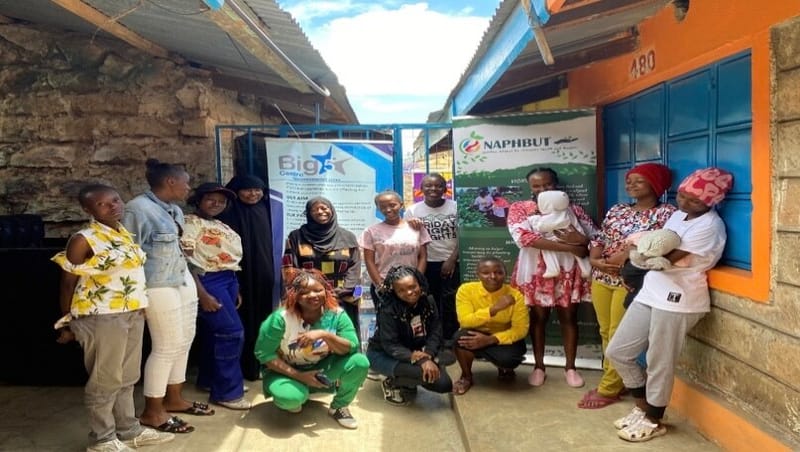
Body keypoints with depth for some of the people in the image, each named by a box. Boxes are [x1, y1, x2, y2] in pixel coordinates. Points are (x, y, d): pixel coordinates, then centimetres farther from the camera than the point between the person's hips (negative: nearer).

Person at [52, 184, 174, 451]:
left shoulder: (125, 234, 8)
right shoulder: (84, 240, -13)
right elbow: (67, 284, -8)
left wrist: (137, 309, 14)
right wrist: (69, 323, -3)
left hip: (133, 314, 7)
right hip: (101, 317, -7)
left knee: (127, 378, 17)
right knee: (105, 380, 5)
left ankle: (129, 431, 31)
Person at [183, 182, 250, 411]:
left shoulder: (221, 226, 16)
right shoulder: (189, 223, -9)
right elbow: (186, 261, -15)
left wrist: (235, 288, 18)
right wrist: (201, 294, -20)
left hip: (228, 280, 9)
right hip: (208, 281, -9)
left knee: (214, 331, 16)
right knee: (232, 332, -10)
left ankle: (209, 378, 30)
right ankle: (227, 392, -2)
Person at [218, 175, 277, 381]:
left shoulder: (264, 210, 11)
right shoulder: (230, 213, -7)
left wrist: (271, 270, 12)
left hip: (263, 273, 6)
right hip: (241, 274, -6)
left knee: (263, 317, 11)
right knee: (246, 319, -1)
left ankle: (263, 364, 22)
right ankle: (248, 368, 8)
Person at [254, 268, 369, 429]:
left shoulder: (336, 314, -16)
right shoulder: (280, 319, -23)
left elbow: (352, 348, -21)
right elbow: (264, 354, -19)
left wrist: (325, 335, -38)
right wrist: (299, 376, -22)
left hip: (322, 369, 3)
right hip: (287, 372, -2)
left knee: (359, 362, -23)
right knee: (290, 397, -37)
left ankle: (339, 407, 3)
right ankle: (295, 400, 5)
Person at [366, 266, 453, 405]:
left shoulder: (429, 302, -8)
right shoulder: (388, 310, -24)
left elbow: (435, 333, -10)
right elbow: (391, 346, -28)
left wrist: (428, 355, -30)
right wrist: (420, 360, -40)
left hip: (417, 352, 6)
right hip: (383, 354, -6)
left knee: (444, 384, -11)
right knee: (424, 373, -32)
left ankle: (406, 382, 13)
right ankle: (392, 383, -3)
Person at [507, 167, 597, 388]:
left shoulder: (572, 209, 6)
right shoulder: (519, 209, -2)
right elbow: (523, 237, -20)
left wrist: (581, 240, -20)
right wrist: (569, 247, -22)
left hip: (567, 272, 2)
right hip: (536, 272, -1)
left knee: (568, 317, 9)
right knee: (538, 318, 8)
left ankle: (570, 367, 23)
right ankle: (539, 367, 22)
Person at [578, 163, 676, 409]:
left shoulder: (666, 212, -5)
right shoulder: (616, 210, 13)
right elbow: (599, 239, 12)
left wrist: (627, 254, -21)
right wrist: (594, 259, -7)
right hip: (601, 278, 6)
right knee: (606, 333, 12)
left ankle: (608, 389, 12)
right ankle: (612, 381, 26)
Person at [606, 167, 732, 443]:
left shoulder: (708, 226, -14)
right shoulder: (677, 215, 14)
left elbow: (667, 258, -18)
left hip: (677, 300, -9)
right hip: (651, 292, 9)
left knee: (659, 364, 3)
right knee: (617, 351, 10)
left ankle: (653, 421, 24)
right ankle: (642, 407, 28)